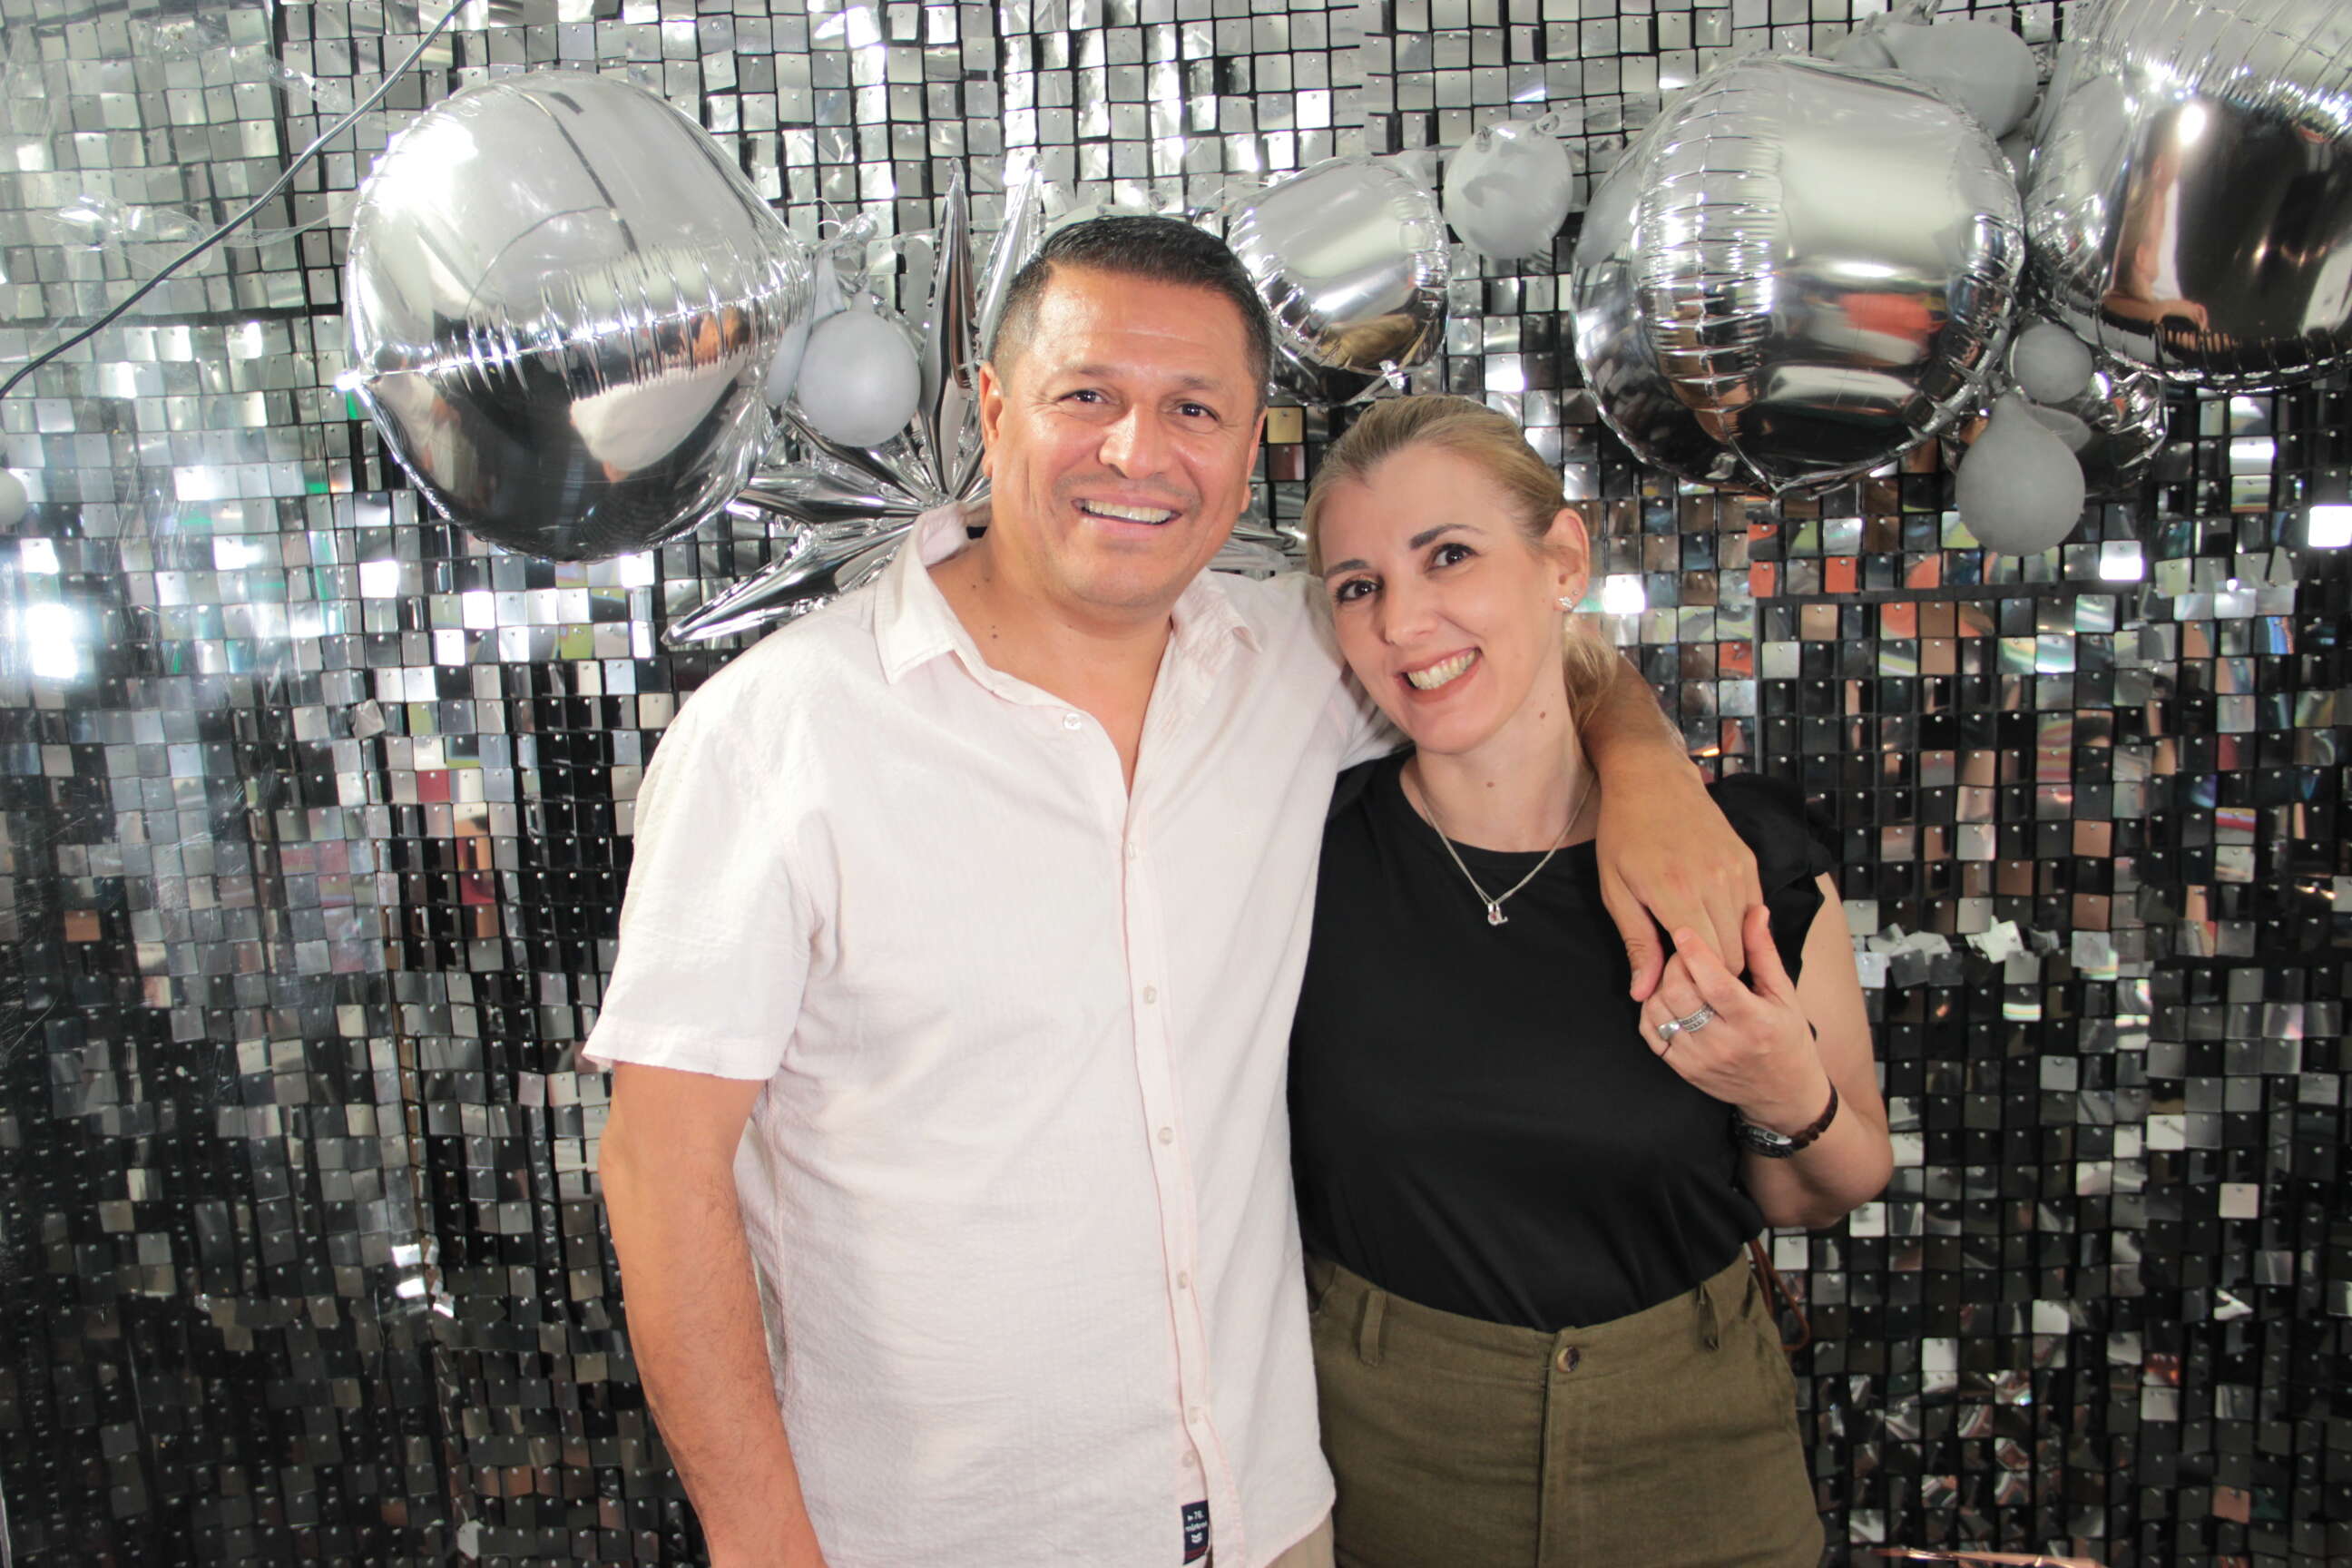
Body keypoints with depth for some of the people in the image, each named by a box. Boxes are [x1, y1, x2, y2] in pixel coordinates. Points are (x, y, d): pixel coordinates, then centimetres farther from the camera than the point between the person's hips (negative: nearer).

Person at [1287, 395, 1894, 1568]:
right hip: (1378, 1445, 0)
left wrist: (1791, 1104, -20)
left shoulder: (1748, 858, -14)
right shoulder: (1306, 853, -16)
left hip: (1683, 1451, 1)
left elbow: (1829, 1195, -1)